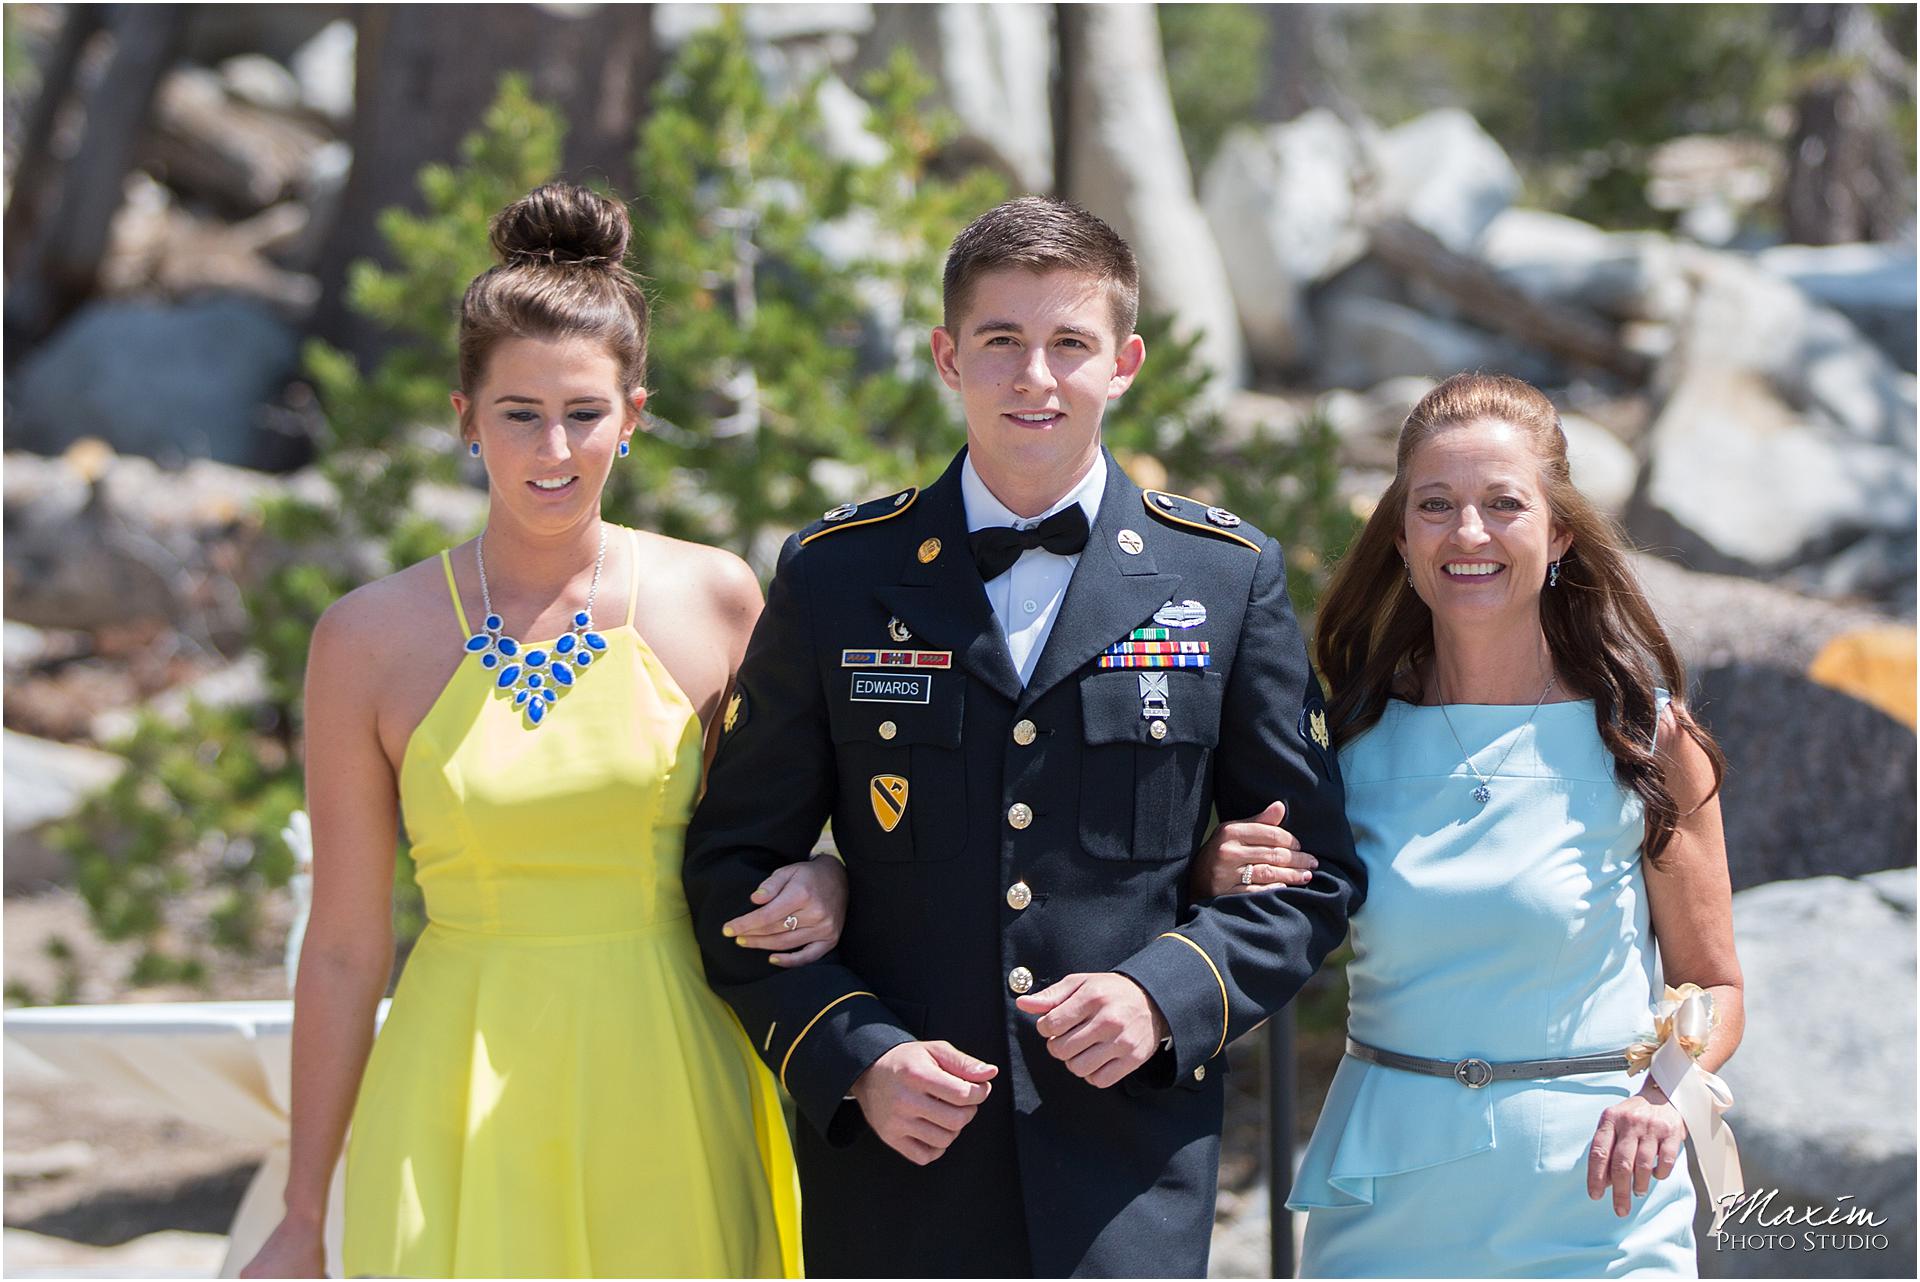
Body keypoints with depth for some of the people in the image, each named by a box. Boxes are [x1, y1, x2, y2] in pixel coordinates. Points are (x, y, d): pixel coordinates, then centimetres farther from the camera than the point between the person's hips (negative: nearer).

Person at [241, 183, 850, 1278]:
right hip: (462, 1120, -1)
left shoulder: (715, 600, 1)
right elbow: (345, 949, 2)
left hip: (670, 1104, 1)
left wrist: (827, 884, -10)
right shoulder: (373, 638, -1)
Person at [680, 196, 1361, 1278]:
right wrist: (855, 1058, -7)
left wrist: (1165, 997, -8)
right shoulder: (836, 579, 5)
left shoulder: (1228, 578, 5)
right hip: (894, 1164, 0)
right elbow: (737, 868, 6)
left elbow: (1313, 873, 9)